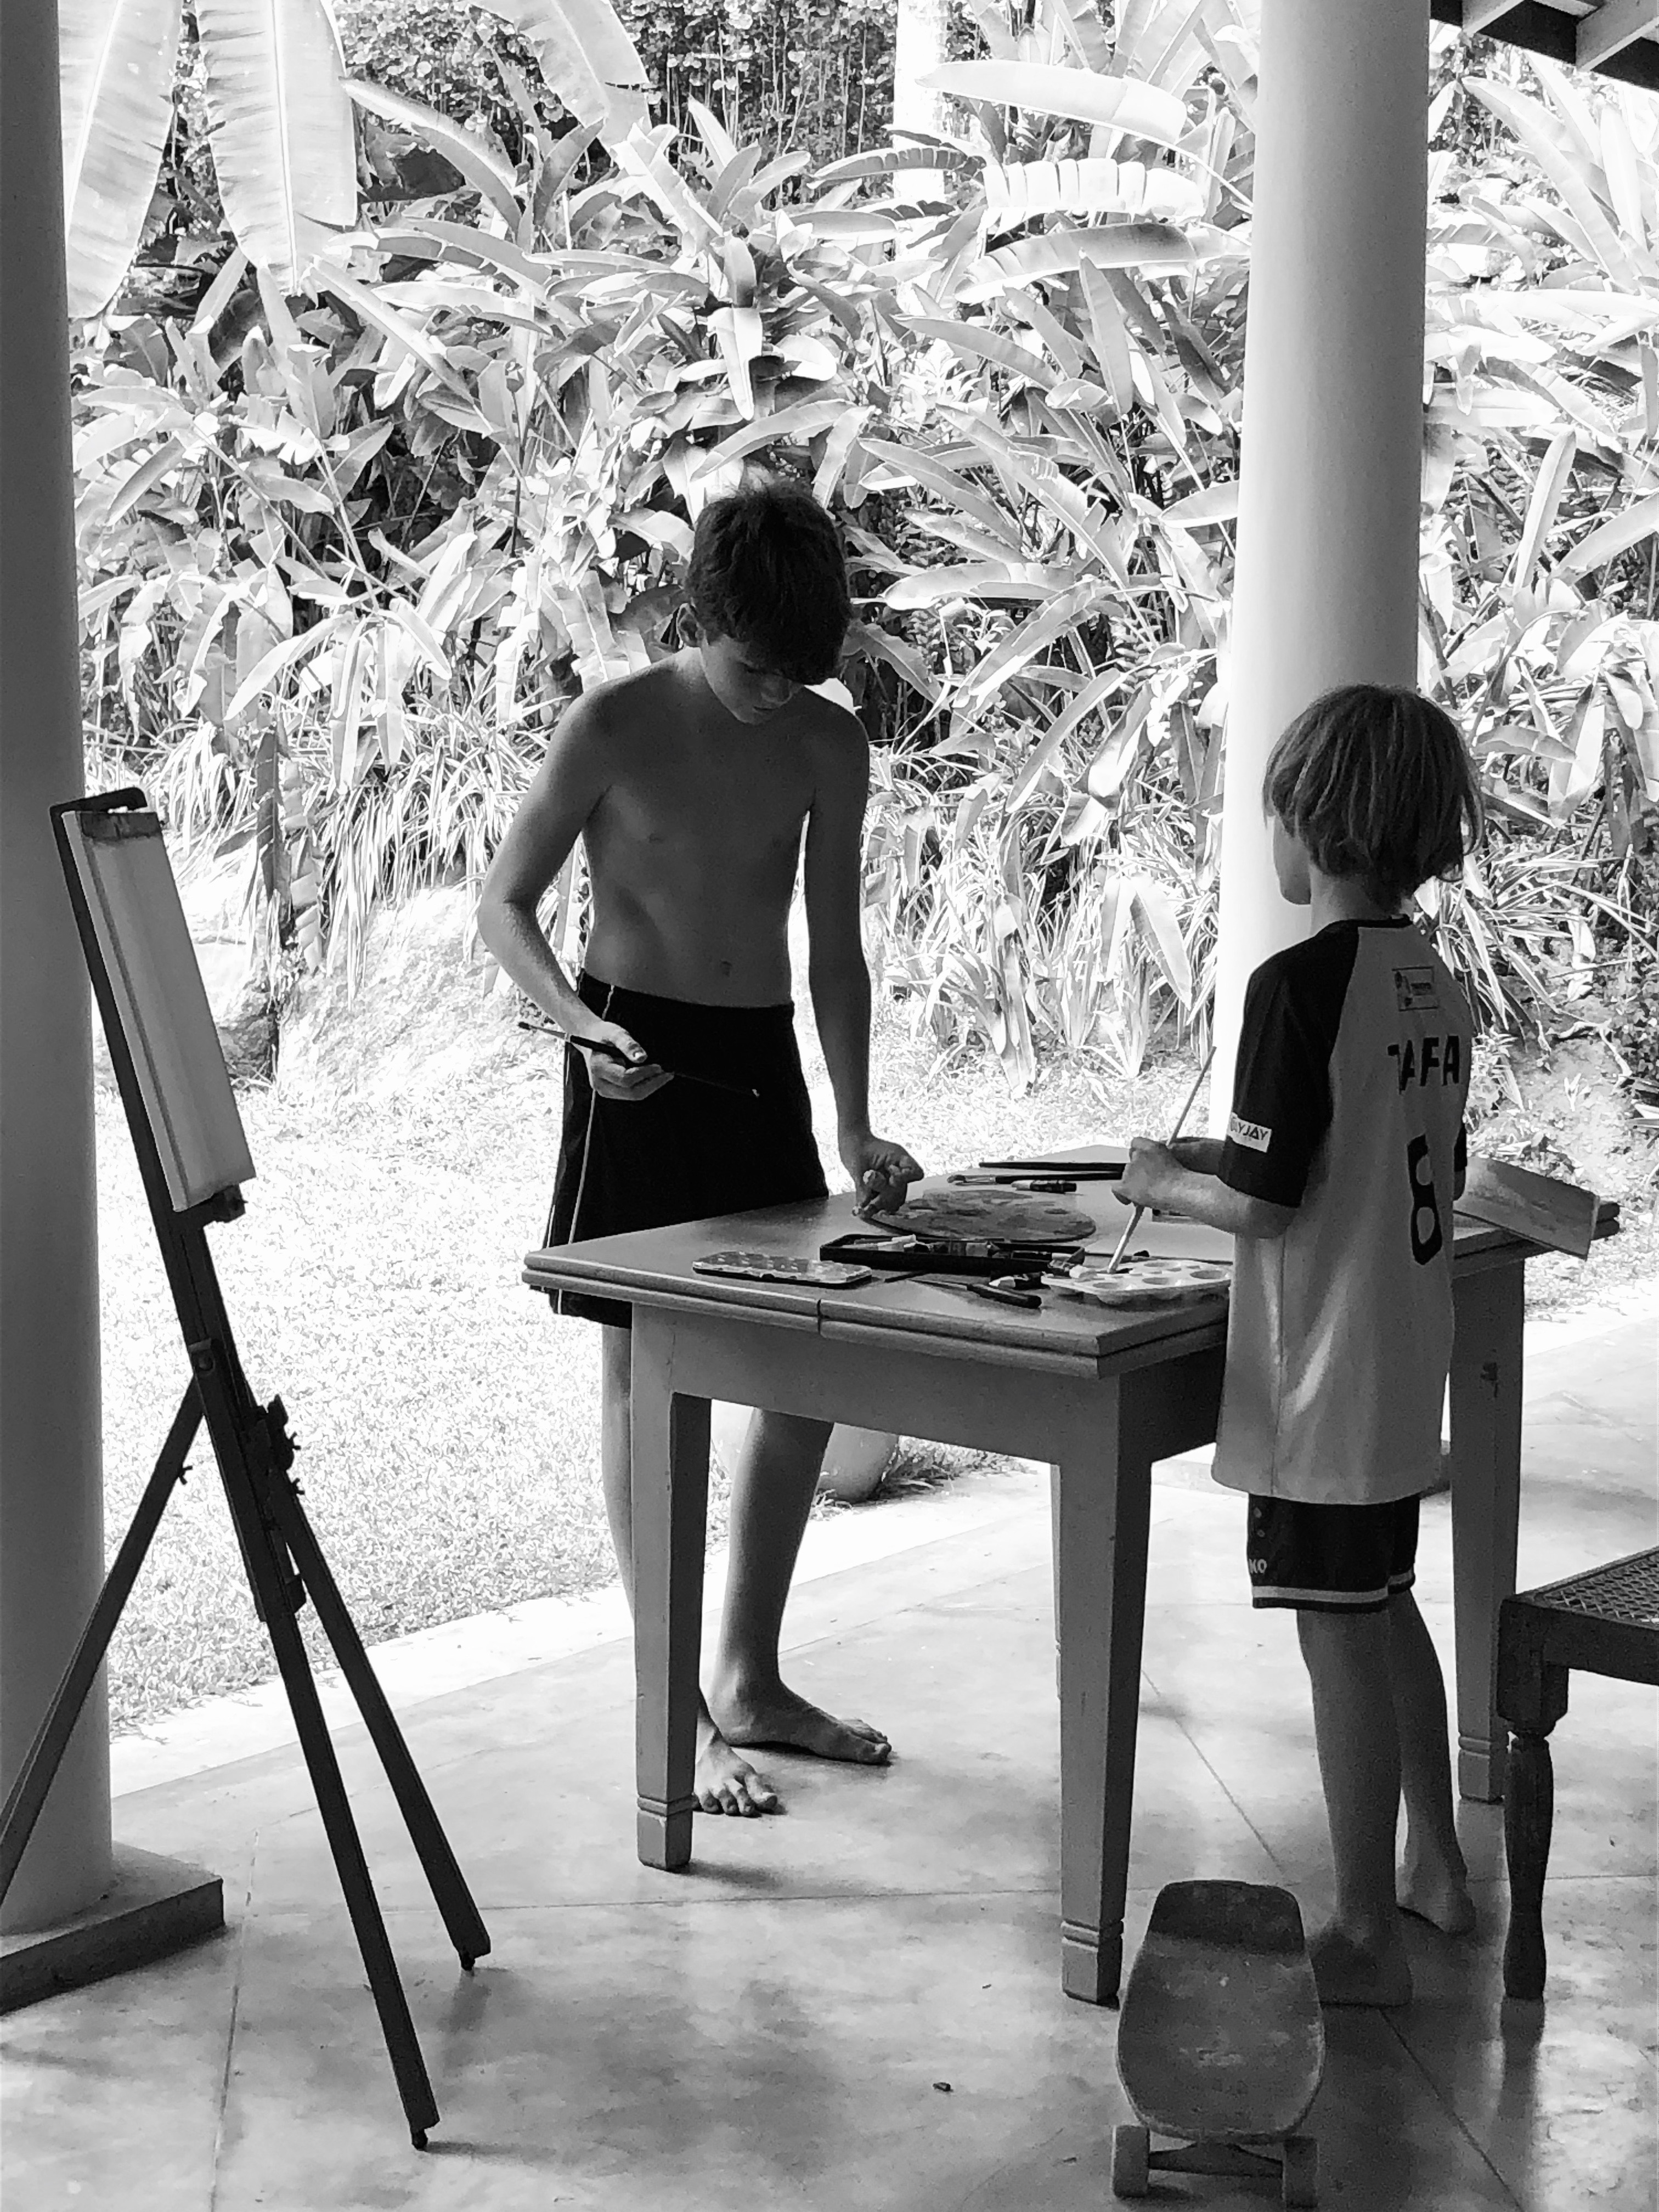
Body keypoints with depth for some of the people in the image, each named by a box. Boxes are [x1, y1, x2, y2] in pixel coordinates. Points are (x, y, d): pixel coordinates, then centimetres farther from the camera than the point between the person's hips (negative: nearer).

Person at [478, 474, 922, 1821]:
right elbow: (505, 906, -6)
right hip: (639, 1063, -5)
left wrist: (854, 1124, -4)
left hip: (762, 1060, 5)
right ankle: (677, 1710, 3)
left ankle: (751, 1681, 20)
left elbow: (835, 950, 6)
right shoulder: (615, 728, -10)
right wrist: (581, 1025, -24)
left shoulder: (829, 747, 2)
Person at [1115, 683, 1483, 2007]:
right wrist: (1230, 1156, 17)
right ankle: (1436, 1869, 35)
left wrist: (1168, 1182, -1)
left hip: (1321, 1386, -8)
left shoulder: (1302, 984, -20)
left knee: (1342, 1643, 0)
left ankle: (1367, 1938, 8)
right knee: (1387, 1611, 23)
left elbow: (1267, 1202, -21)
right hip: (1407, 1375, 8)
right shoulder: (1436, 984, 5)